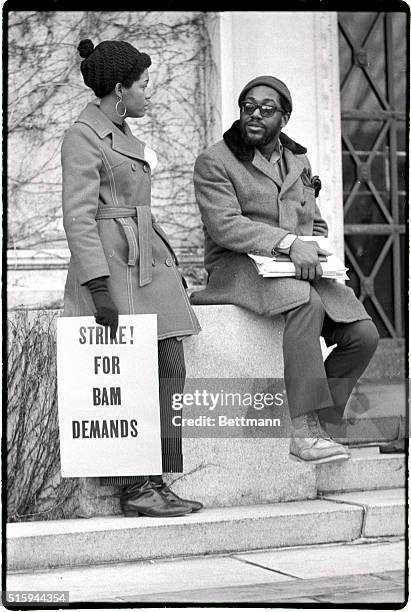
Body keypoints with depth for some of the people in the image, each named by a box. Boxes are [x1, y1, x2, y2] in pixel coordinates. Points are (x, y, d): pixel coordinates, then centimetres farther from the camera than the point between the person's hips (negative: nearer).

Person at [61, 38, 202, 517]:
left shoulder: (120, 134, 21)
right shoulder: (84, 136, -8)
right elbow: (78, 216, -16)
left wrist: (169, 270, 25)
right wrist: (99, 287, -23)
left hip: (148, 266, 9)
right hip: (111, 267, -9)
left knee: (169, 367, 2)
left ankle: (154, 484, 6)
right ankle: (134, 489, -2)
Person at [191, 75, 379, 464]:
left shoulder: (298, 161, 21)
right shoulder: (214, 162, 0)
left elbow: (316, 224, 26)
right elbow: (224, 225, -15)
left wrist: (317, 255, 1)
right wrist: (290, 243, -26)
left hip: (299, 272, 6)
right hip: (239, 269, -6)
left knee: (363, 334, -16)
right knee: (306, 305, -37)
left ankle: (316, 425, -5)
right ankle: (304, 432, -37)